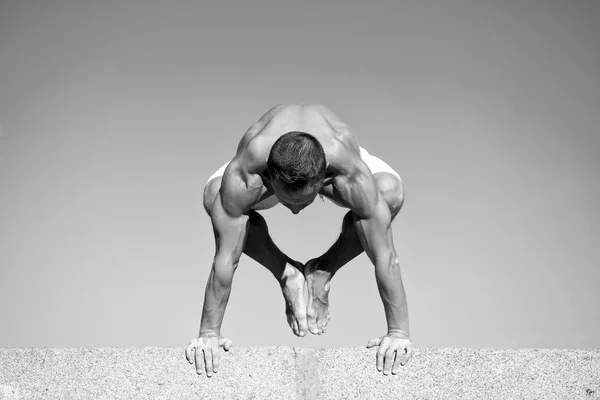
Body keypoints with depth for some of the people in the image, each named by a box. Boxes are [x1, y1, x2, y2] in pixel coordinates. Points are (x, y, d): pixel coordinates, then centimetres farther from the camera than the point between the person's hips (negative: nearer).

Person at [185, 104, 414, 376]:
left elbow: (385, 256, -39)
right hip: (264, 165, 0)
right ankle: (286, 275, -5)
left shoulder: (352, 173, -46)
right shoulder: (243, 175, -45)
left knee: (391, 193, -30)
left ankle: (322, 275, -6)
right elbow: (226, 259, -38)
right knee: (214, 197, -29)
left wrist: (398, 333, -36)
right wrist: (208, 333, -33)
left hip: (332, 162, 0)